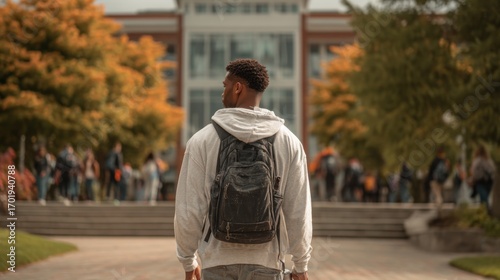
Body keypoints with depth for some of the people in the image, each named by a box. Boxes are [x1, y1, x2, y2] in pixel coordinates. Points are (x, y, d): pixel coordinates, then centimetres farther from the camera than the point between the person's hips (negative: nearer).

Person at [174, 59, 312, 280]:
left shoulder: (203, 140, -5)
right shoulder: (288, 141, -1)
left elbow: (189, 211, -4)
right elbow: (298, 212, 0)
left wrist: (188, 261, 10)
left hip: (218, 262, 0)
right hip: (265, 262, 1)